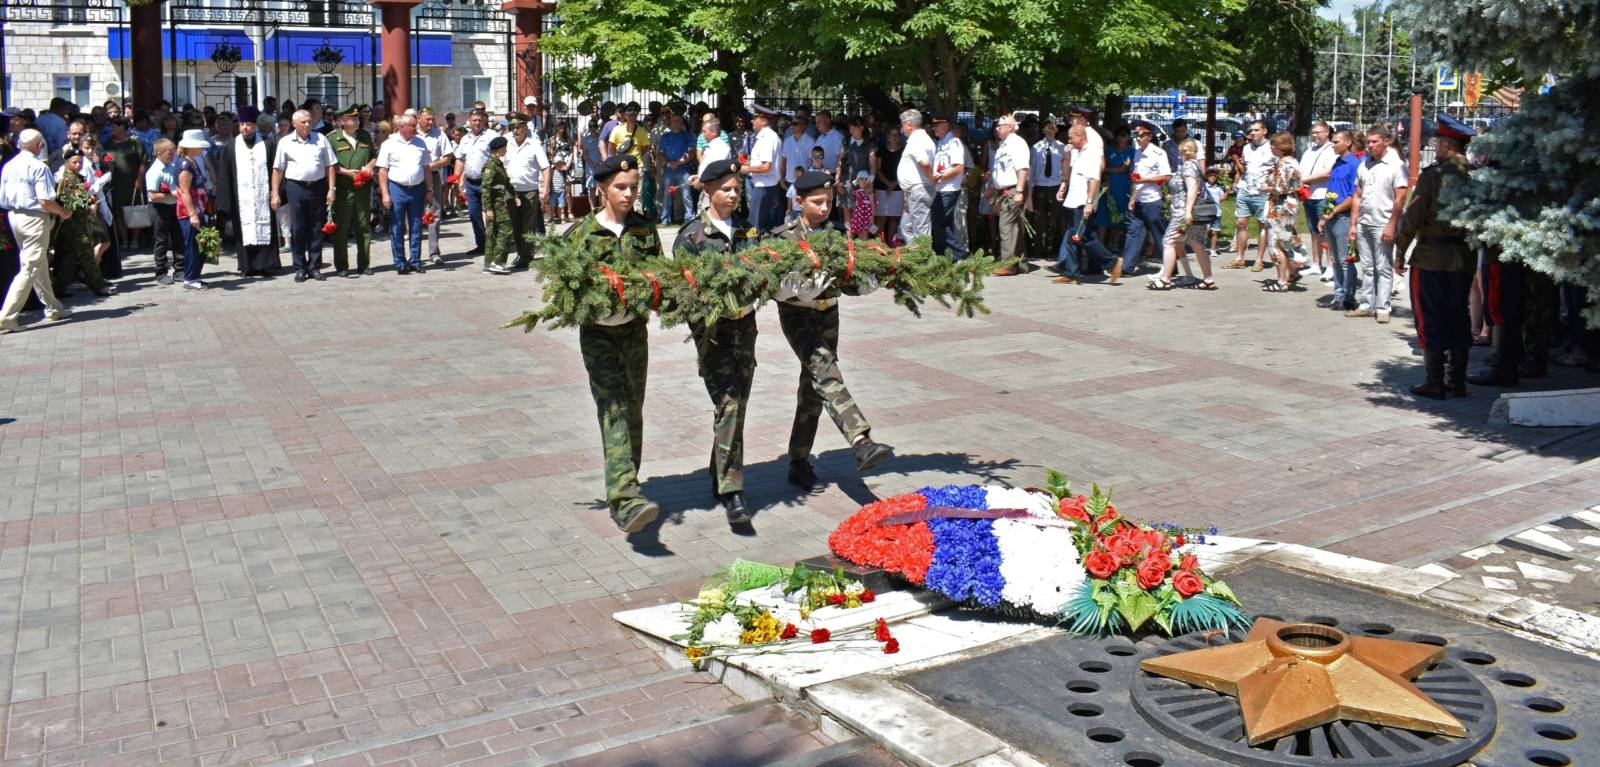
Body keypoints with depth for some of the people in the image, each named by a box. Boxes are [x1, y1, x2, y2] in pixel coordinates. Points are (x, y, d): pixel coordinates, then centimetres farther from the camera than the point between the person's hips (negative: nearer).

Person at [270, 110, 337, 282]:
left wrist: (331, 189, -2)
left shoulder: (321, 139, 6)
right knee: (297, 229, 2)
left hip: (318, 187, 1)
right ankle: (300, 268, 10)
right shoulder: (285, 142, 5)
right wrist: (275, 194, 1)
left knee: (316, 229, 5)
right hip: (295, 188, 0)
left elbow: (330, 165, 6)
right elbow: (278, 169, 6)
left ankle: (315, 267, 13)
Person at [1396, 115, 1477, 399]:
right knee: (1458, 318, 14)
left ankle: (1434, 383, 4)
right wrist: (1472, 246, 17)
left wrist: (1400, 252, -3)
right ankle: (1458, 381, 18)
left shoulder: (1432, 174, -12)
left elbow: (1412, 217, -12)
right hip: (1465, 258, 5)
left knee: (1430, 321, 2)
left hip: (1431, 257, -5)